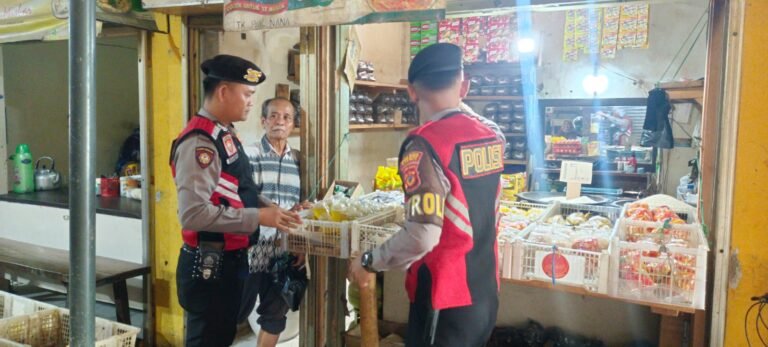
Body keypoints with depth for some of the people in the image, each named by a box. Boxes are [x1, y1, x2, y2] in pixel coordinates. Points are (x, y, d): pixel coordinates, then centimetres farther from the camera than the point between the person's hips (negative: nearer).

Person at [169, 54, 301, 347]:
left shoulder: (224, 135, 10)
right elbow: (194, 213, -30)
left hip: (228, 261, 9)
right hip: (210, 266, -9)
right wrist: (259, 217, -24)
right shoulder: (200, 142, -21)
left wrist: (270, 210, 4)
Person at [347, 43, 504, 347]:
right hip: (486, 292, 7)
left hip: (445, 298, -6)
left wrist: (368, 261, -10)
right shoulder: (493, 134, -1)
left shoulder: (425, 143, -21)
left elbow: (422, 236, -27)